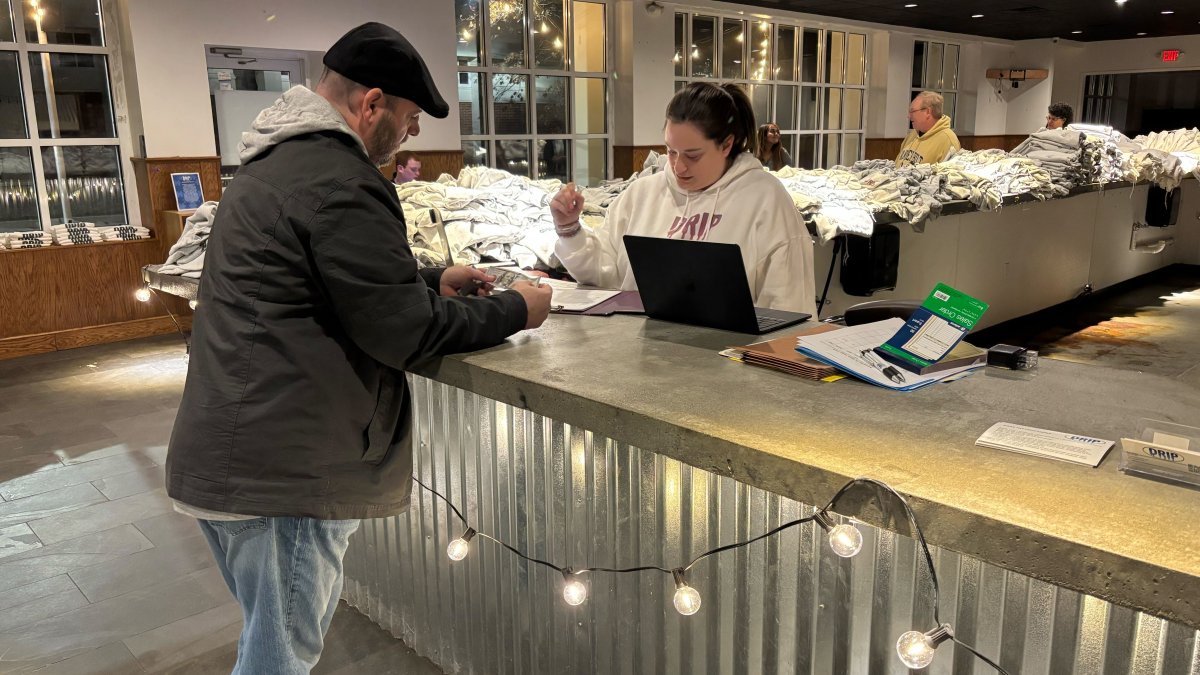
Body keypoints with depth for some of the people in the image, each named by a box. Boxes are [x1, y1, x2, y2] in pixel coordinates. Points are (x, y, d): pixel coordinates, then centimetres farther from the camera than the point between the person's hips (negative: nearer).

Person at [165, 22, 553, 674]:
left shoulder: (278, 159, 14)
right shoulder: (338, 181, -20)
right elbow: (405, 332, -19)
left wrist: (432, 280, 18)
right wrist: (514, 310, -6)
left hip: (226, 454, 11)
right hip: (277, 472, -11)